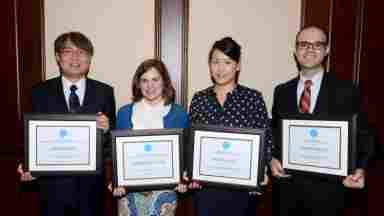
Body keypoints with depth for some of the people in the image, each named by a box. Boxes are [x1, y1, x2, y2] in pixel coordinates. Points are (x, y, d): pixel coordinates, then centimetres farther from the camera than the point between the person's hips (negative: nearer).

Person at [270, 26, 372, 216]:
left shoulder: (346, 91, -3)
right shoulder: (282, 91, 5)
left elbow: (361, 137, -2)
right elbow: (274, 134, 9)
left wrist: (360, 170, -17)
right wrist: (272, 159, -7)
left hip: (327, 187, -2)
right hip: (286, 185, 2)